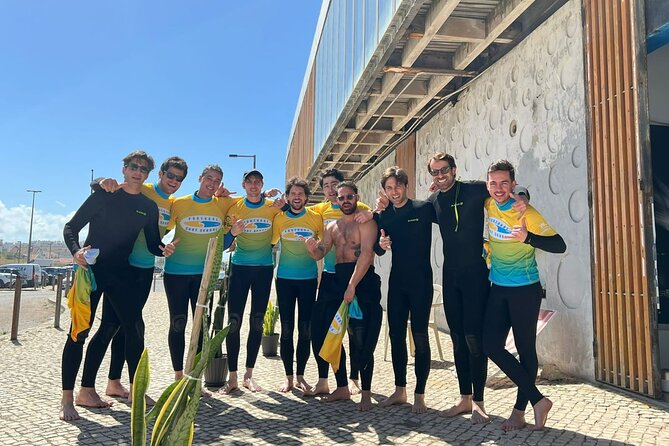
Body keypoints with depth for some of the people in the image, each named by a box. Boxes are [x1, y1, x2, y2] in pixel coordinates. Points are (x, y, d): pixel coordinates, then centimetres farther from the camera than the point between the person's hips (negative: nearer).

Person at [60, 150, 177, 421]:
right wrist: (76, 251, -23)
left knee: (134, 326, 0)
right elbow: (71, 227, -3)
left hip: (119, 274, 5)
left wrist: (164, 249, -15)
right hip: (90, 269, -4)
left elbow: (153, 244, 8)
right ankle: (67, 399, 6)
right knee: (79, 331, -4)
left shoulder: (149, 207, 8)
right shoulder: (104, 196, -2)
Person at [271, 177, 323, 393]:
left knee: (305, 329, 4)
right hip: (284, 278, 1)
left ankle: (300, 376, 18)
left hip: (308, 279, 0)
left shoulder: (316, 218, 1)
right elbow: (270, 242, 6)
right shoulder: (279, 218, 3)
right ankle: (288, 377, 15)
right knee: (286, 329, 4)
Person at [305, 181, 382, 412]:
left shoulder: (365, 222, -3)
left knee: (361, 341, -4)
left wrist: (352, 285, -23)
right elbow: (319, 254, 14)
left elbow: (366, 254, -16)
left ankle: (366, 393, 11)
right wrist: (311, 247, -10)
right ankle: (342, 388, 23)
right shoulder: (332, 226, 18)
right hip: (338, 280, 7)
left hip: (362, 281, -7)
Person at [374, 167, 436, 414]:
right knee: (396, 335, 10)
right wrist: (381, 244, -7)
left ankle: (419, 395, 12)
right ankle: (400, 390, 25)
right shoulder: (384, 215, 8)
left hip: (421, 282, -5)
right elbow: (378, 249, 15)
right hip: (397, 282, 5)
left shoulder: (424, 208, -7)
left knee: (420, 336, -1)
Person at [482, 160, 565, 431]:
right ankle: (538, 400, 11)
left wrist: (527, 238, -36)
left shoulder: (526, 214, -16)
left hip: (525, 290, -6)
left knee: (525, 350, 4)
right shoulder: (488, 205, 1)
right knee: (491, 345, 0)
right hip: (498, 289, 6)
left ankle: (520, 410, 19)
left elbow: (559, 245, -21)